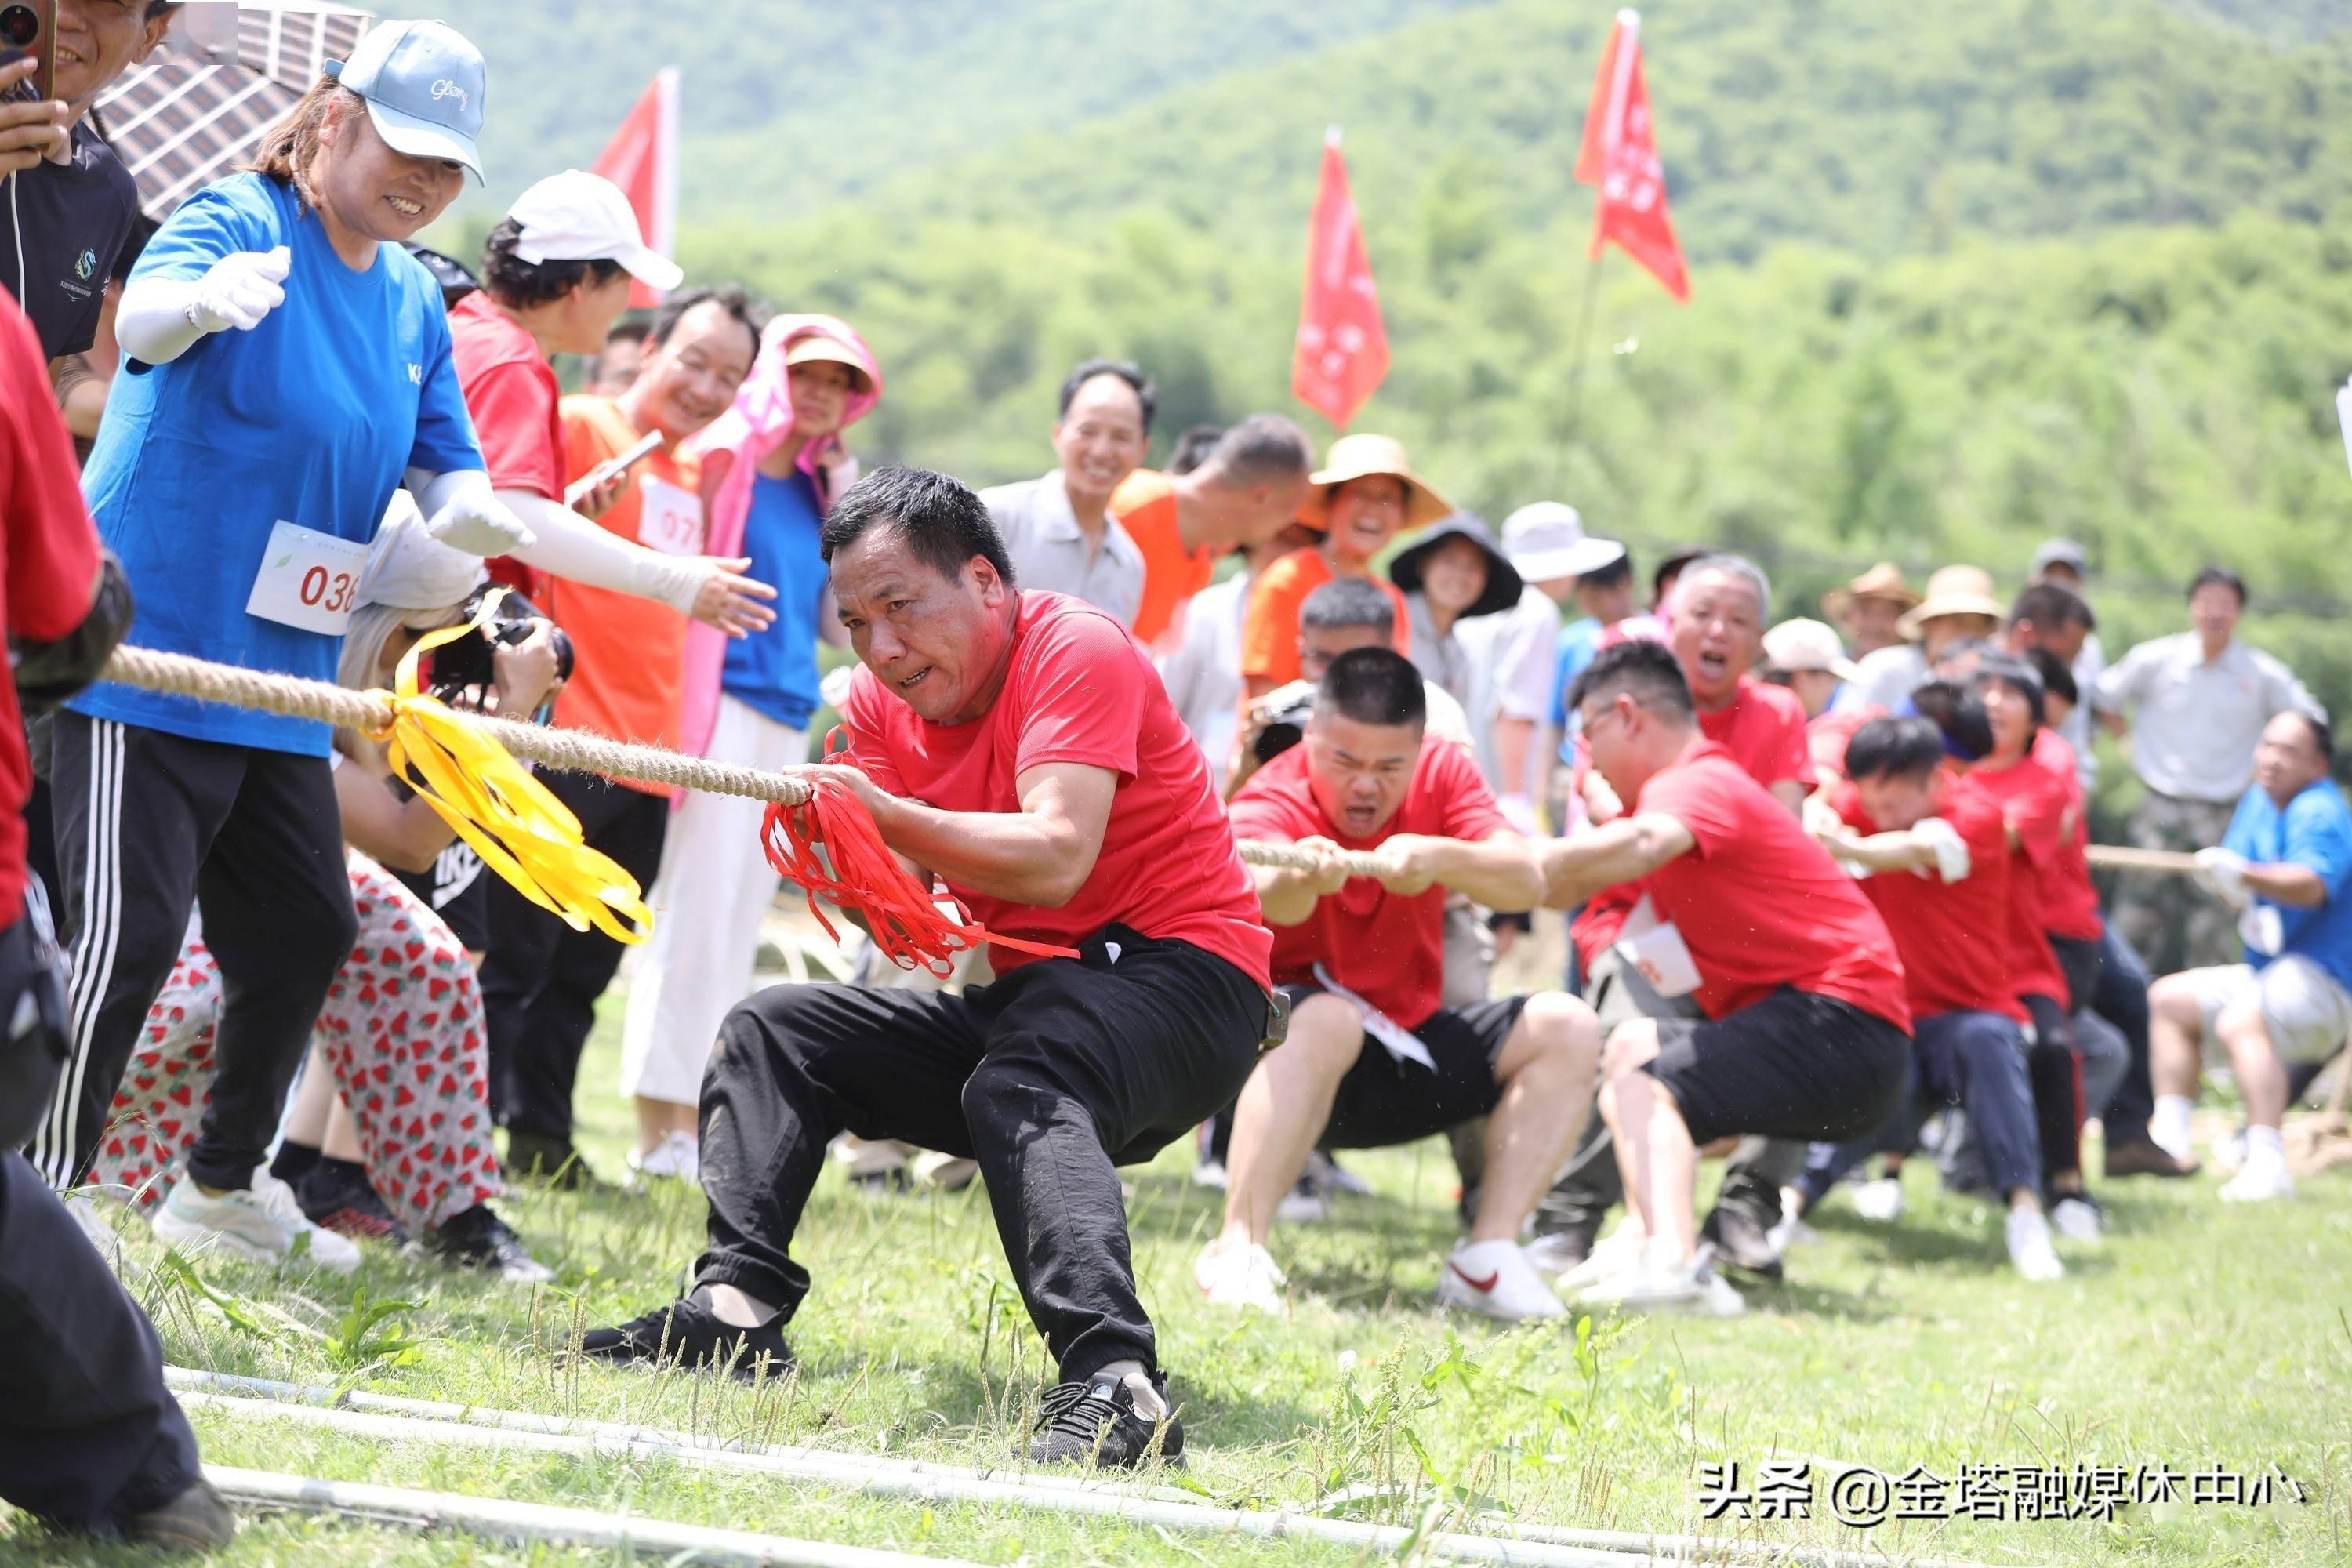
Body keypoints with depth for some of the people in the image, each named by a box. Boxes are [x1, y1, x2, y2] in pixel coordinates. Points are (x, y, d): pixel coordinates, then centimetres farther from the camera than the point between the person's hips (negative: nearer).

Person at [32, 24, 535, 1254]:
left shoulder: (414, 302, 12)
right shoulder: (237, 221, -10)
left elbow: (448, 471, 12)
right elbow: (143, 318, -32)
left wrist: (467, 509, -13)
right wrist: (206, 298, -57)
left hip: (283, 680, 8)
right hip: (145, 648, -8)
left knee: (307, 931, 13)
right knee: (127, 936, -13)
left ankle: (223, 1181, 30)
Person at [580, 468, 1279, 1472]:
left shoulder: (1078, 652, -15)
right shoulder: (885, 699, 8)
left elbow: (1055, 860, -29)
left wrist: (885, 816, -38)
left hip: (1179, 978, -9)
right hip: (1027, 995, 9)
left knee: (1021, 1084, -38)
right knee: (773, 1032, 7)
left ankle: (1113, 1381, -54)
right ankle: (737, 1304, -11)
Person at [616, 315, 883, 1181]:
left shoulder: (818, 490, 18)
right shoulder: (722, 460, -3)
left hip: (787, 716, 7)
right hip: (721, 702, -7)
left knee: (741, 915, 7)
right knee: (697, 904, -10)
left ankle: (696, 1118, 11)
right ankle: (656, 1123, -8)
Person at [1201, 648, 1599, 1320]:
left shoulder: (1442, 773, -2)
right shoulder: (1268, 802, -16)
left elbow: (1526, 883, -17)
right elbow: (1267, 896, -41)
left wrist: (1443, 859, -37)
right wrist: (1300, 878, -65)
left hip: (1410, 1049, 6)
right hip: (1292, 1062, -6)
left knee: (1566, 1027, -10)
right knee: (1325, 1019, -38)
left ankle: (1488, 1256, -14)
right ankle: (1239, 1249, -38)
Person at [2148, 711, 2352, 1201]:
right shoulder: (2261, 799, 12)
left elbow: (2311, 885, -33)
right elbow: (2233, 862, 13)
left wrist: (2243, 874, -46)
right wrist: (2249, 910, -8)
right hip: (2269, 970, 10)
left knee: (2240, 1021, -35)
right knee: (2170, 999, 17)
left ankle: (2267, 1166, -47)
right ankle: (2171, 1136, 10)